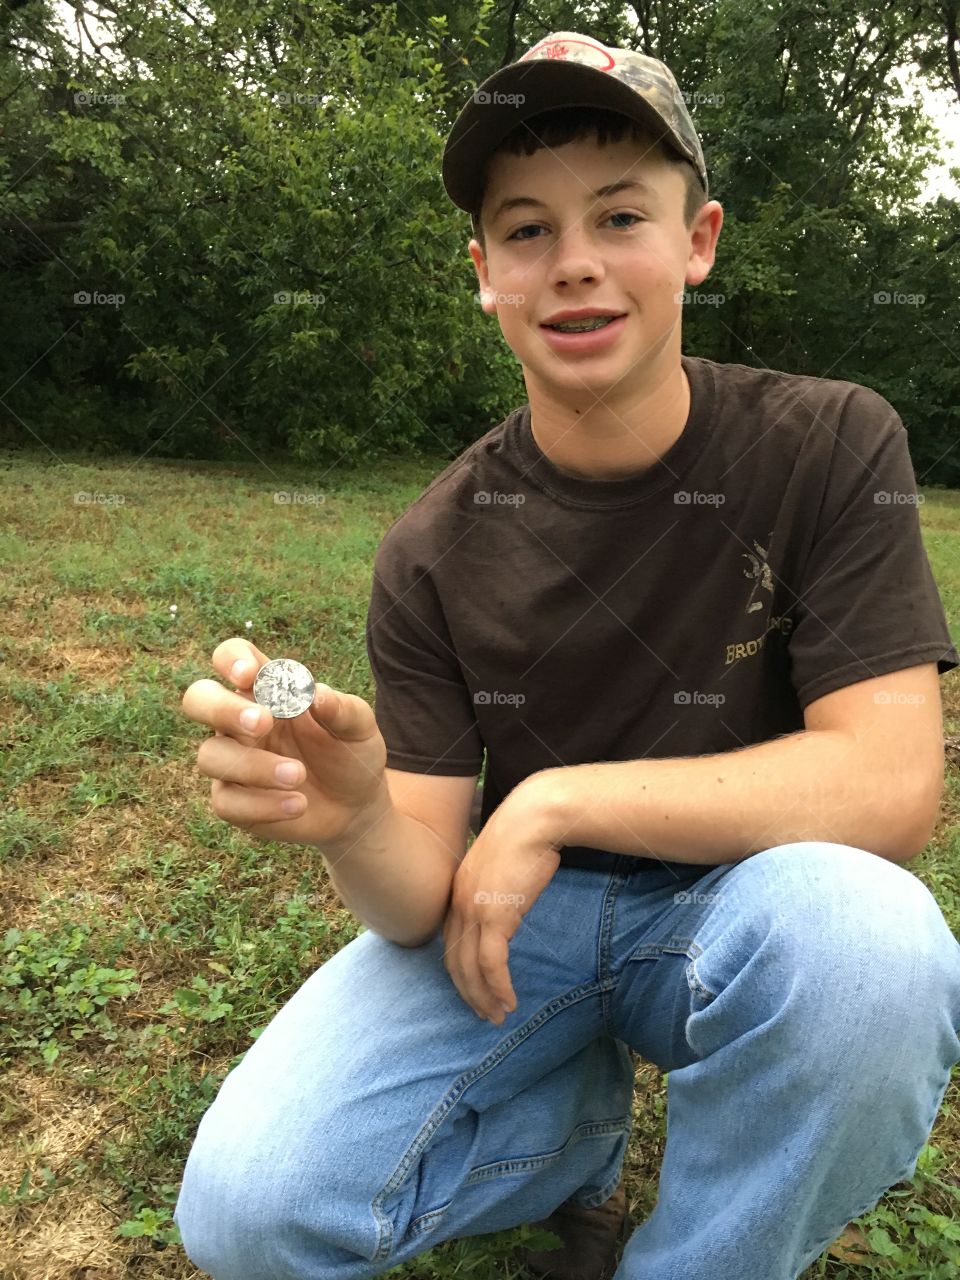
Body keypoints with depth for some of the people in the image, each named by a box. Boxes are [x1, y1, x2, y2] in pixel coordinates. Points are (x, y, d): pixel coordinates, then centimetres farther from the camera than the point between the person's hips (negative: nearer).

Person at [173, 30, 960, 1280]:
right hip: (517, 917, 2)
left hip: (738, 907, 0)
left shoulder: (831, 448, -12)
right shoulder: (432, 553, -9)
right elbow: (421, 900, -11)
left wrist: (557, 799, -23)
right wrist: (352, 820, -35)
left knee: (860, 934, -35)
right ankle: (579, 1128, 13)